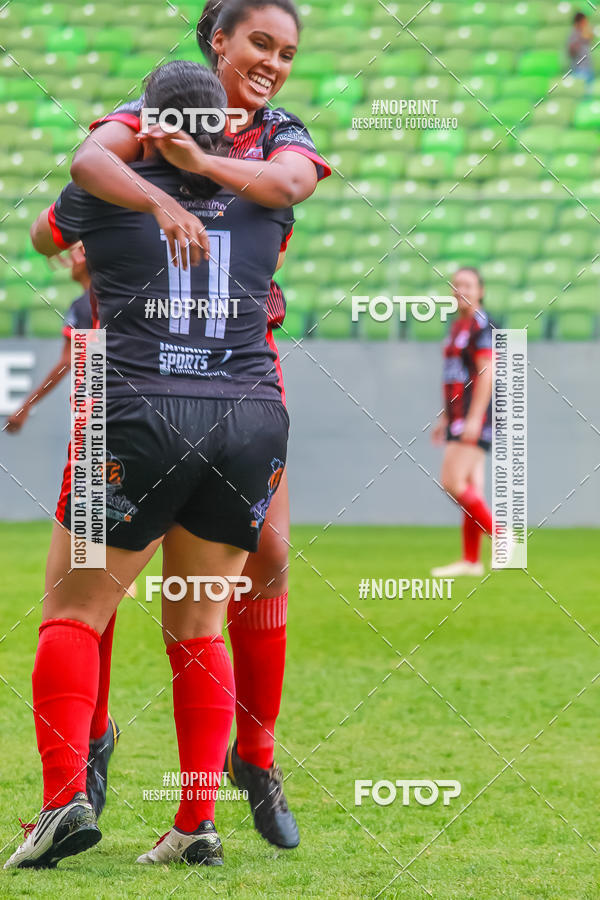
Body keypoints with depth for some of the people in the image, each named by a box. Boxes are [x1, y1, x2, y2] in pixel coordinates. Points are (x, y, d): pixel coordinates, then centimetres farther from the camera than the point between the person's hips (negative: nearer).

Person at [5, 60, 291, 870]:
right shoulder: (263, 205, 11)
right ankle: (197, 826, 5)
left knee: (73, 612, 6)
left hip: (142, 419, -3)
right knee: (198, 626, 13)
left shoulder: (107, 191, 3)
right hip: (250, 423, 3)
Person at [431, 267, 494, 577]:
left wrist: (473, 418, -22)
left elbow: (486, 372, -17)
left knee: (453, 482, -15)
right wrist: (446, 418, 25)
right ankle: (471, 560, 7)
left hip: (474, 416, -9)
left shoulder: (481, 324, -10)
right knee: (471, 489, 7)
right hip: (459, 418, 9)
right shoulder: (457, 326, 18)